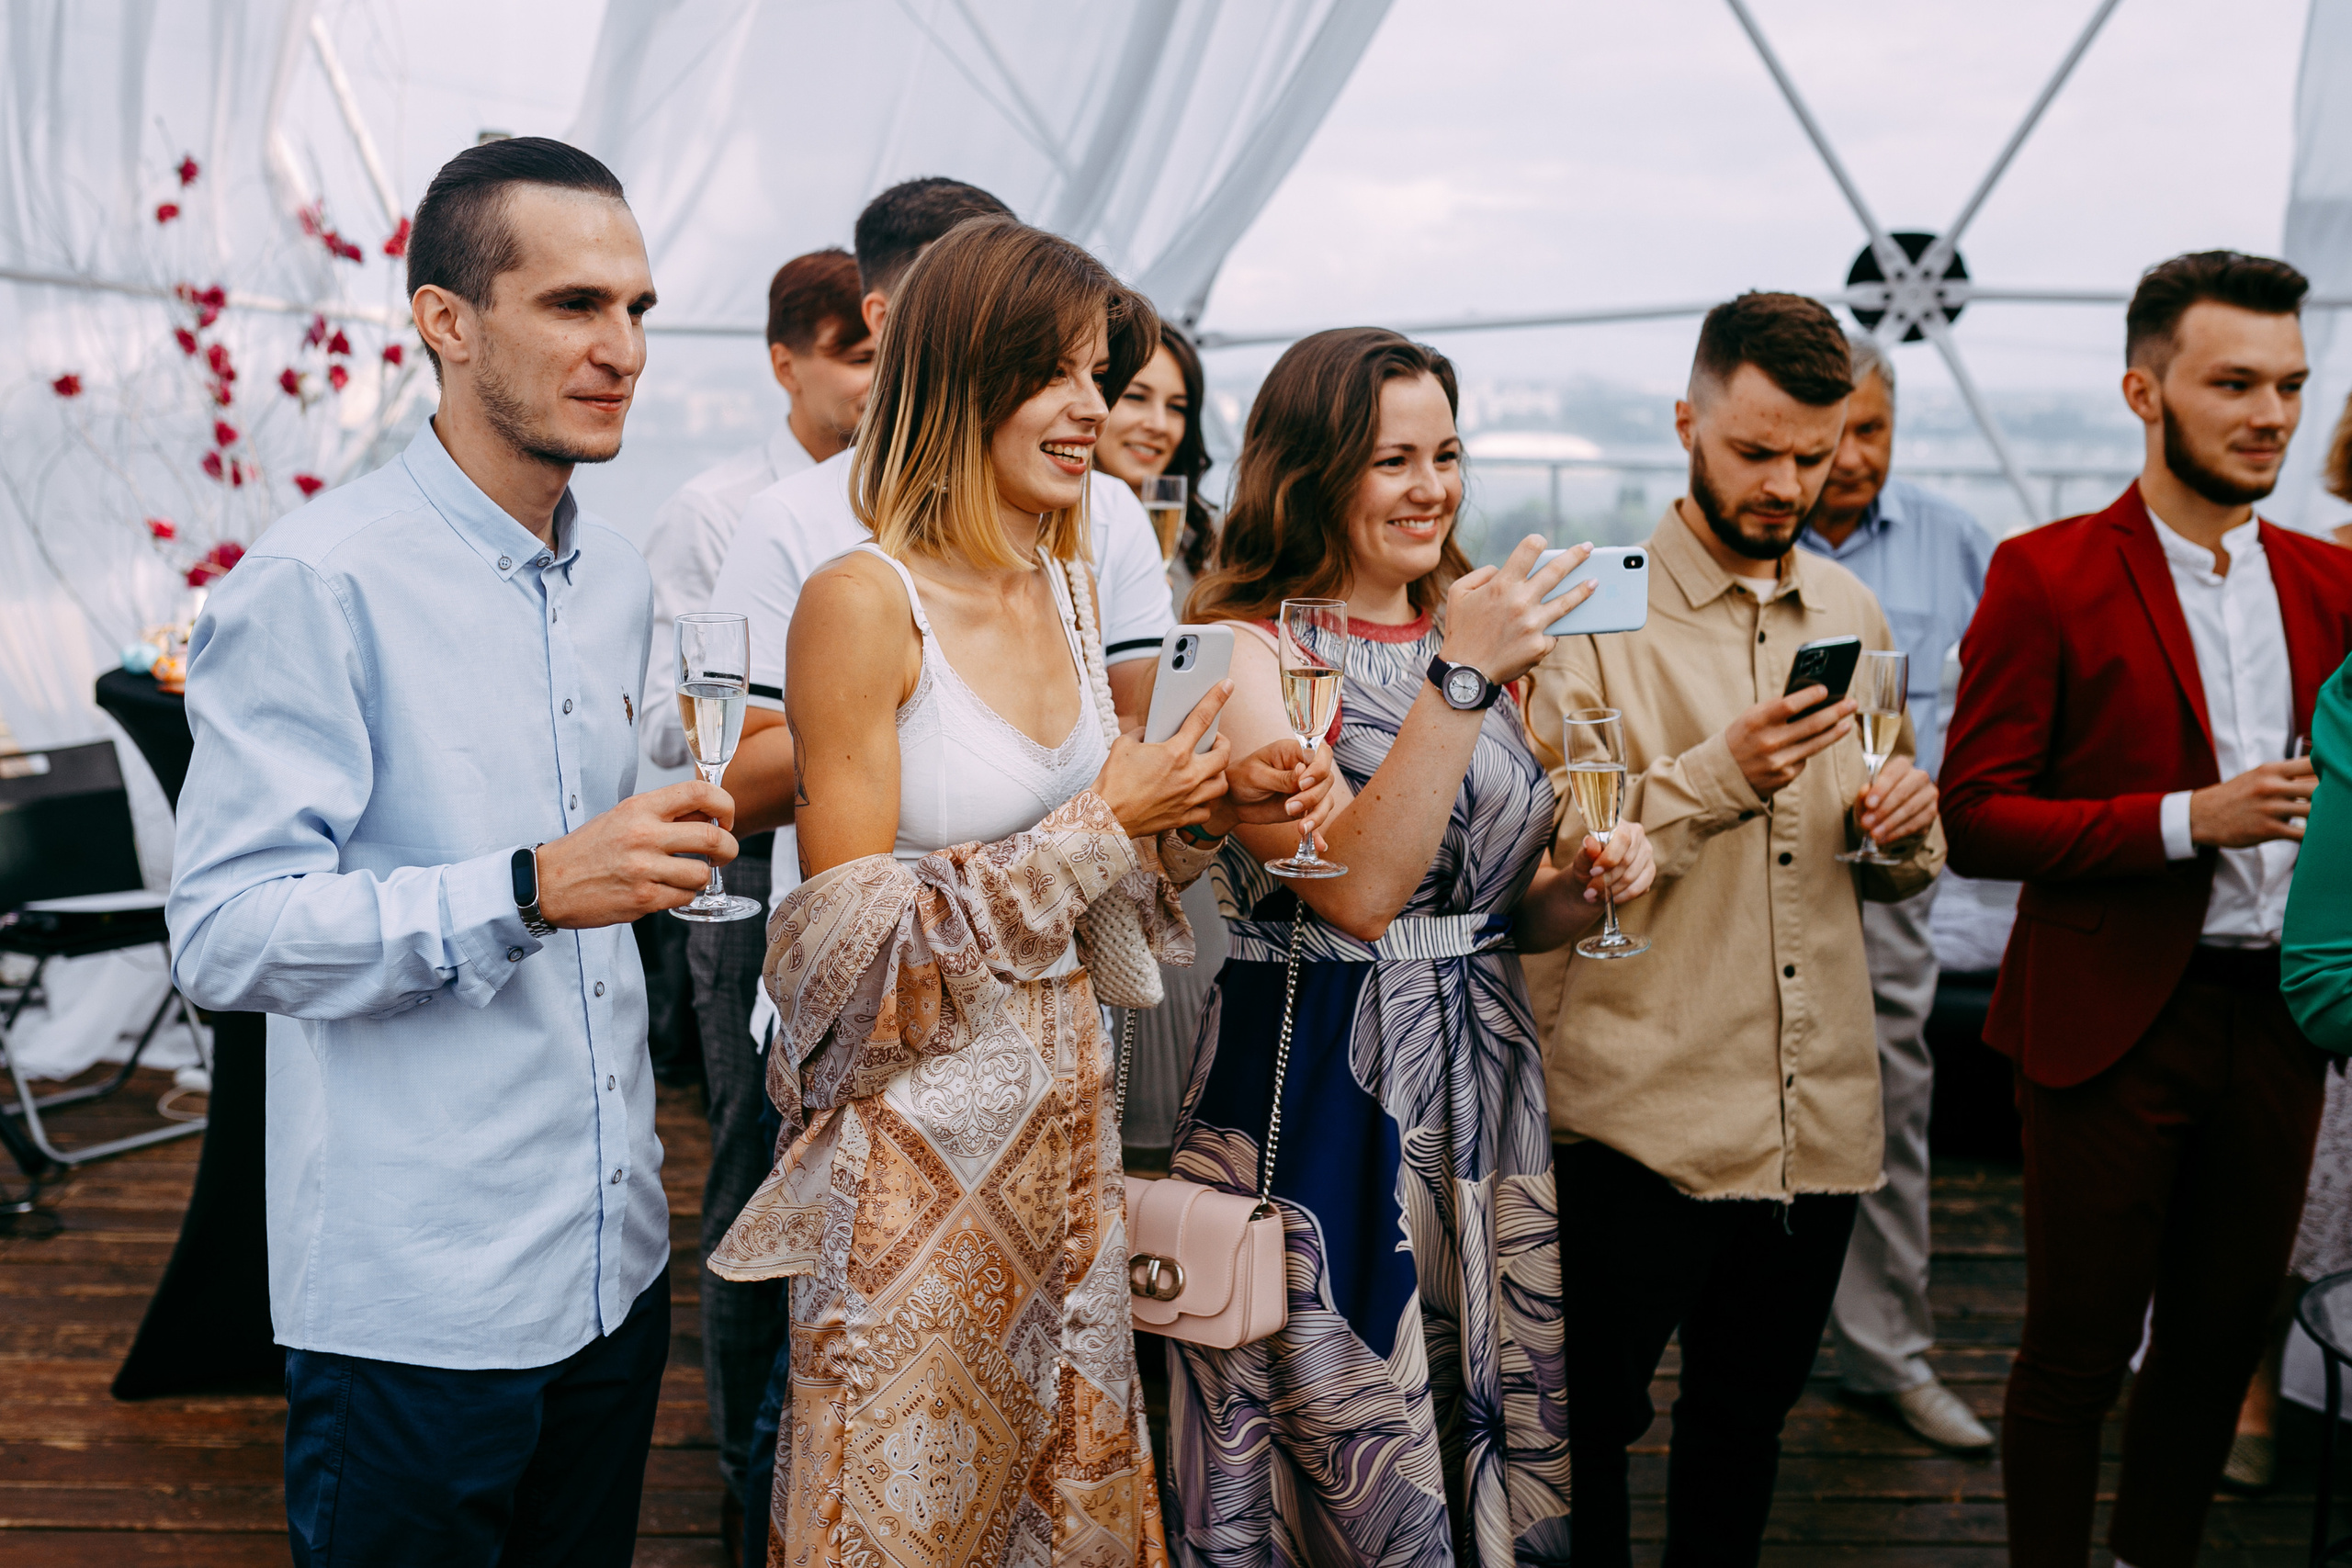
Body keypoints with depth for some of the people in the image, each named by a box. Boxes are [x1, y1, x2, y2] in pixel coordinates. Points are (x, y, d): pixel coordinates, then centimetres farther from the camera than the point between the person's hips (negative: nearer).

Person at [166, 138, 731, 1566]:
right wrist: (531, 891, -29)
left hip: (613, 1263, 7)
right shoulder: (319, 580, -15)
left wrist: (686, 830, 6)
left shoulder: (618, 582, 11)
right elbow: (226, 931, -21)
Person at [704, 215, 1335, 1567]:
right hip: (921, 1135, -7)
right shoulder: (864, 603, -17)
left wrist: (1203, 817, -4)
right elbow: (854, 937, -18)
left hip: (1065, 1112, 7)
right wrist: (1105, 823, -17)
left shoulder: (1069, 589, 6)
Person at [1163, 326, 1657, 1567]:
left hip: (1480, 1091, 6)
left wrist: (1582, 887, -5)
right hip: (1317, 1100, -6)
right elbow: (1357, 891, -21)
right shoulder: (1241, 648, -9)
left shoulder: (1480, 635, 11)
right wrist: (1459, 677, -24)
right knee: (1347, 1467, 4)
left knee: (1495, 1465, 14)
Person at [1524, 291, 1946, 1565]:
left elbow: (1894, 876, 19)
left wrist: (1909, 830, -3)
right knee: (1588, 1418, 6)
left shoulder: (1851, 614, 11)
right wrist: (1715, 777, -25)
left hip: (1821, 1115, 6)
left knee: (1746, 1419, 19)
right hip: (1642, 1116, -5)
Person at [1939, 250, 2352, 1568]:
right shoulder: (2049, 578, -10)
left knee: (2223, 1336, 16)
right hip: (2116, 1021, -5)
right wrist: (2186, 820, -20)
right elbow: (1975, 818, -12)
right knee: (2078, 1351, 5)